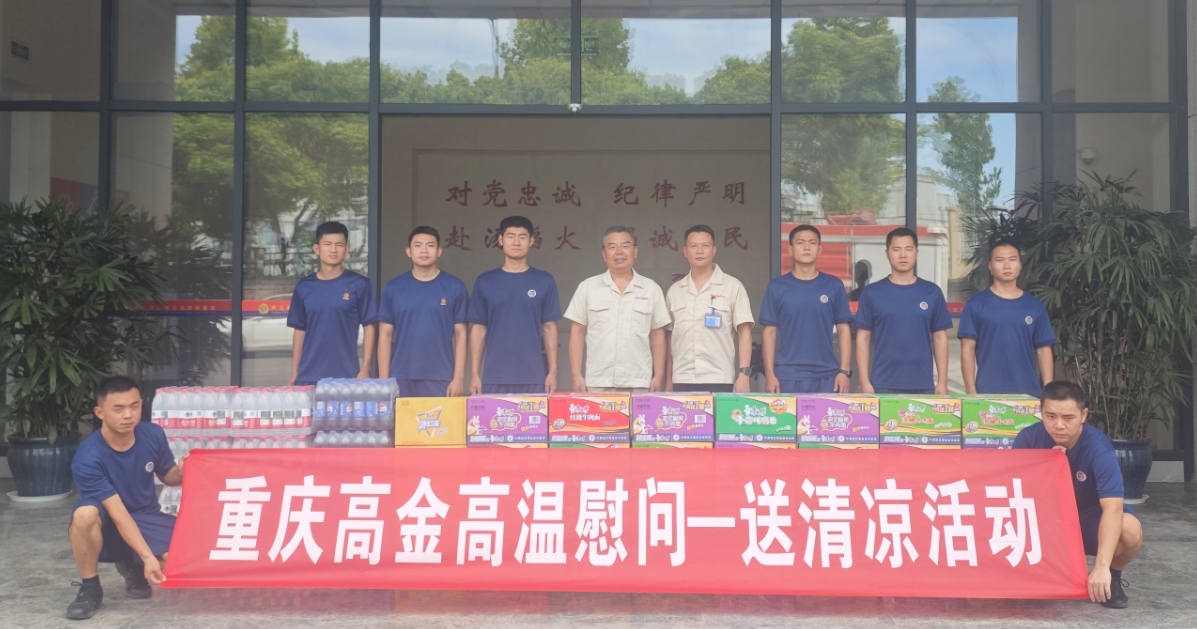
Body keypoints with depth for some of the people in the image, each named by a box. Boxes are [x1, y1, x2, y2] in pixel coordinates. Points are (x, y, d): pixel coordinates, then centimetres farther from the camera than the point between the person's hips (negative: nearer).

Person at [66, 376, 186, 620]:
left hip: (147, 518, 4)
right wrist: (148, 556, -33)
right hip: (108, 526, -3)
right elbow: (118, 514, -27)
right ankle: (90, 588, -12)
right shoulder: (87, 459, -25)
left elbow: (167, 478, 6)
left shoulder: (153, 435, -12)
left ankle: (132, 567, 13)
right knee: (85, 513, -38)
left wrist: (180, 472, -19)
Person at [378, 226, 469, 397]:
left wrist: (458, 377, -4)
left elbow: (460, 334, 2)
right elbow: (385, 335, 6)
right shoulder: (394, 288, 5)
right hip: (401, 379, 1)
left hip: (441, 379, -1)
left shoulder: (455, 287, 2)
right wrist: (384, 380, 0)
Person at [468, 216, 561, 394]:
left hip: (534, 378, 0)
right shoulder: (484, 282, 6)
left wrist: (553, 371, 0)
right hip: (494, 377, 0)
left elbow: (549, 328, 6)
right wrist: (474, 374, 1)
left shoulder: (545, 281, 4)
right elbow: (478, 329, 6)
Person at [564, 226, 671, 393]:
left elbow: (657, 335, 9)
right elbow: (577, 333, 6)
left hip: (639, 385, 0)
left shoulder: (651, 289, 9)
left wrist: (658, 376, 3)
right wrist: (576, 375, -1)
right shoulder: (587, 287, 7)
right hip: (597, 384, 0)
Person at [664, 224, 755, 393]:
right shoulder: (674, 291, 12)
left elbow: (745, 333, 0)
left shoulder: (732, 286, 2)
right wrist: (668, 380, 10)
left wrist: (744, 374, -8)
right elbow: (669, 337, 14)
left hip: (719, 381, -2)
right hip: (682, 381, 3)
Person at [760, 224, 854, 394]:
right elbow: (769, 332, 4)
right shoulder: (776, 287, 4)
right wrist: (770, 373, -3)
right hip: (787, 376, 0)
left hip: (826, 376, 1)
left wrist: (844, 371, -1)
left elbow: (843, 330, 7)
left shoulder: (834, 285, 5)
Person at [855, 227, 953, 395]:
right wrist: (865, 382, -5)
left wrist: (943, 382, 2)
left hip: (923, 386, 1)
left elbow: (940, 338, 8)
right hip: (882, 386, -1)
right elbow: (863, 339, 2)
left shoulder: (932, 292, 6)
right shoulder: (872, 293, 2)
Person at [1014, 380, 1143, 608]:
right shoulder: (1028, 439, -17)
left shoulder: (1099, 447, -27)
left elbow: (1112, 508, -37)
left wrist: (1102, 566, -47)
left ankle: (1113, 575, 0)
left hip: (1090, 518, -2)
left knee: (1130, 530, -35)